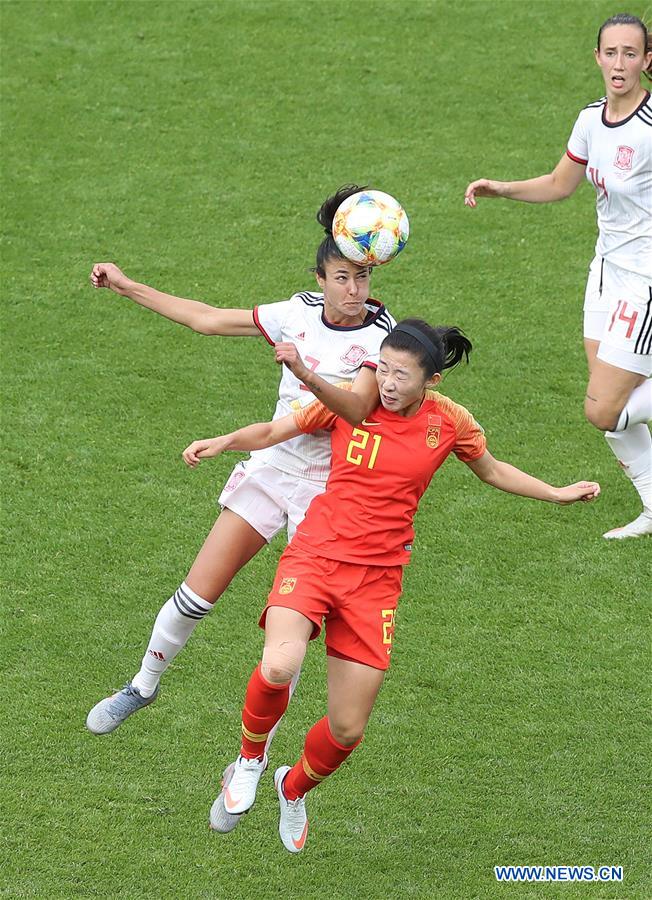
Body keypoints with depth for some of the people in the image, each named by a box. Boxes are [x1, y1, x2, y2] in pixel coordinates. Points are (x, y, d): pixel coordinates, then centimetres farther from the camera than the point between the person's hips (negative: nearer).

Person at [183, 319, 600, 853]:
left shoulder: (449, 423, 1)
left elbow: (493, 471, 22)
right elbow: (271, 432, 5)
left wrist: (559, 494, 18)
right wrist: (223, 443, -13)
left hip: (376, 579, 2)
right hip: (314, 556, -2)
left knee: (348, 730, 1)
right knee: (279, 668, -31)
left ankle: (294, 789, 37)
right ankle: (251, 759, 1)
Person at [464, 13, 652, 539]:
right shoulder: (592, 119, 3)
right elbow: (559, 185, 17)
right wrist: (498, 189, 6)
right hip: (608, 271, 7)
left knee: (602, 411, -8)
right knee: (608, 408, 9)